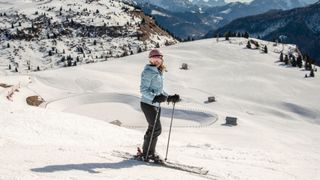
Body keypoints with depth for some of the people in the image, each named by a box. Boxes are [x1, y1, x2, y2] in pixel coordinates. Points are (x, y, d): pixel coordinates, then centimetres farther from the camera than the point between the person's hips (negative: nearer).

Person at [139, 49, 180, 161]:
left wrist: (169, 98, 11)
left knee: (153, 129, 14)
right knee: (156, 129, -9)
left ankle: (149, 153, 26)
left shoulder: (159, 72, 14)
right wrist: (155, 97, -32)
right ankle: (146, 154, 1)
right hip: (148, 104, -8)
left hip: (156, 105, 9)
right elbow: (143, 89, -19)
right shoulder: (148, 72, -13)